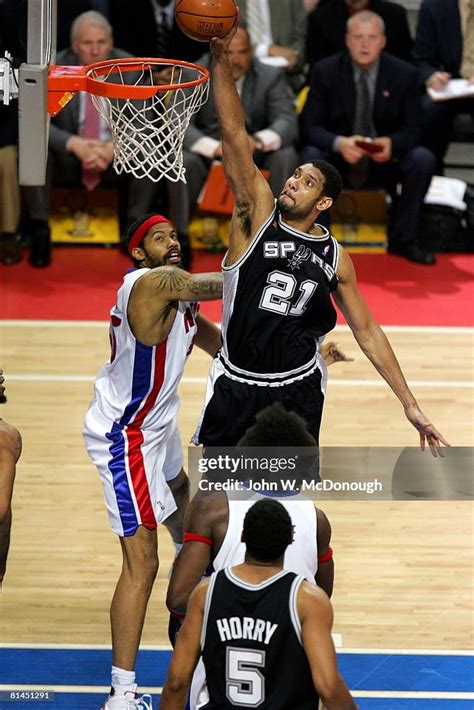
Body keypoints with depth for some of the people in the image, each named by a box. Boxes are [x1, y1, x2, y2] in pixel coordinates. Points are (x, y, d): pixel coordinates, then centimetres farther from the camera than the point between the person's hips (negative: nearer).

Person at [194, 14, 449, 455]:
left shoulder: (335, 258, 1)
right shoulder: (257, 214, -6)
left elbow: (367, 331, 8)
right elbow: (234, 137, -17)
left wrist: (410, 406, 3)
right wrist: (220, 58, -29)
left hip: (296, 391, 2)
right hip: (235, 385, -2)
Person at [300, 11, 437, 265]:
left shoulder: (404, 74, -3)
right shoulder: (325, 71, -5)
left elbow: (411, 130, -3)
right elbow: (310, 126, -8)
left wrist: (391, 144, -28)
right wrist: (339, 143, -30)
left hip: (385, 161, 1)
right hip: (337, 160, -1)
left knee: (424, 160, -27)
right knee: (310, 157, -32)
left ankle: (403, 239, -11)